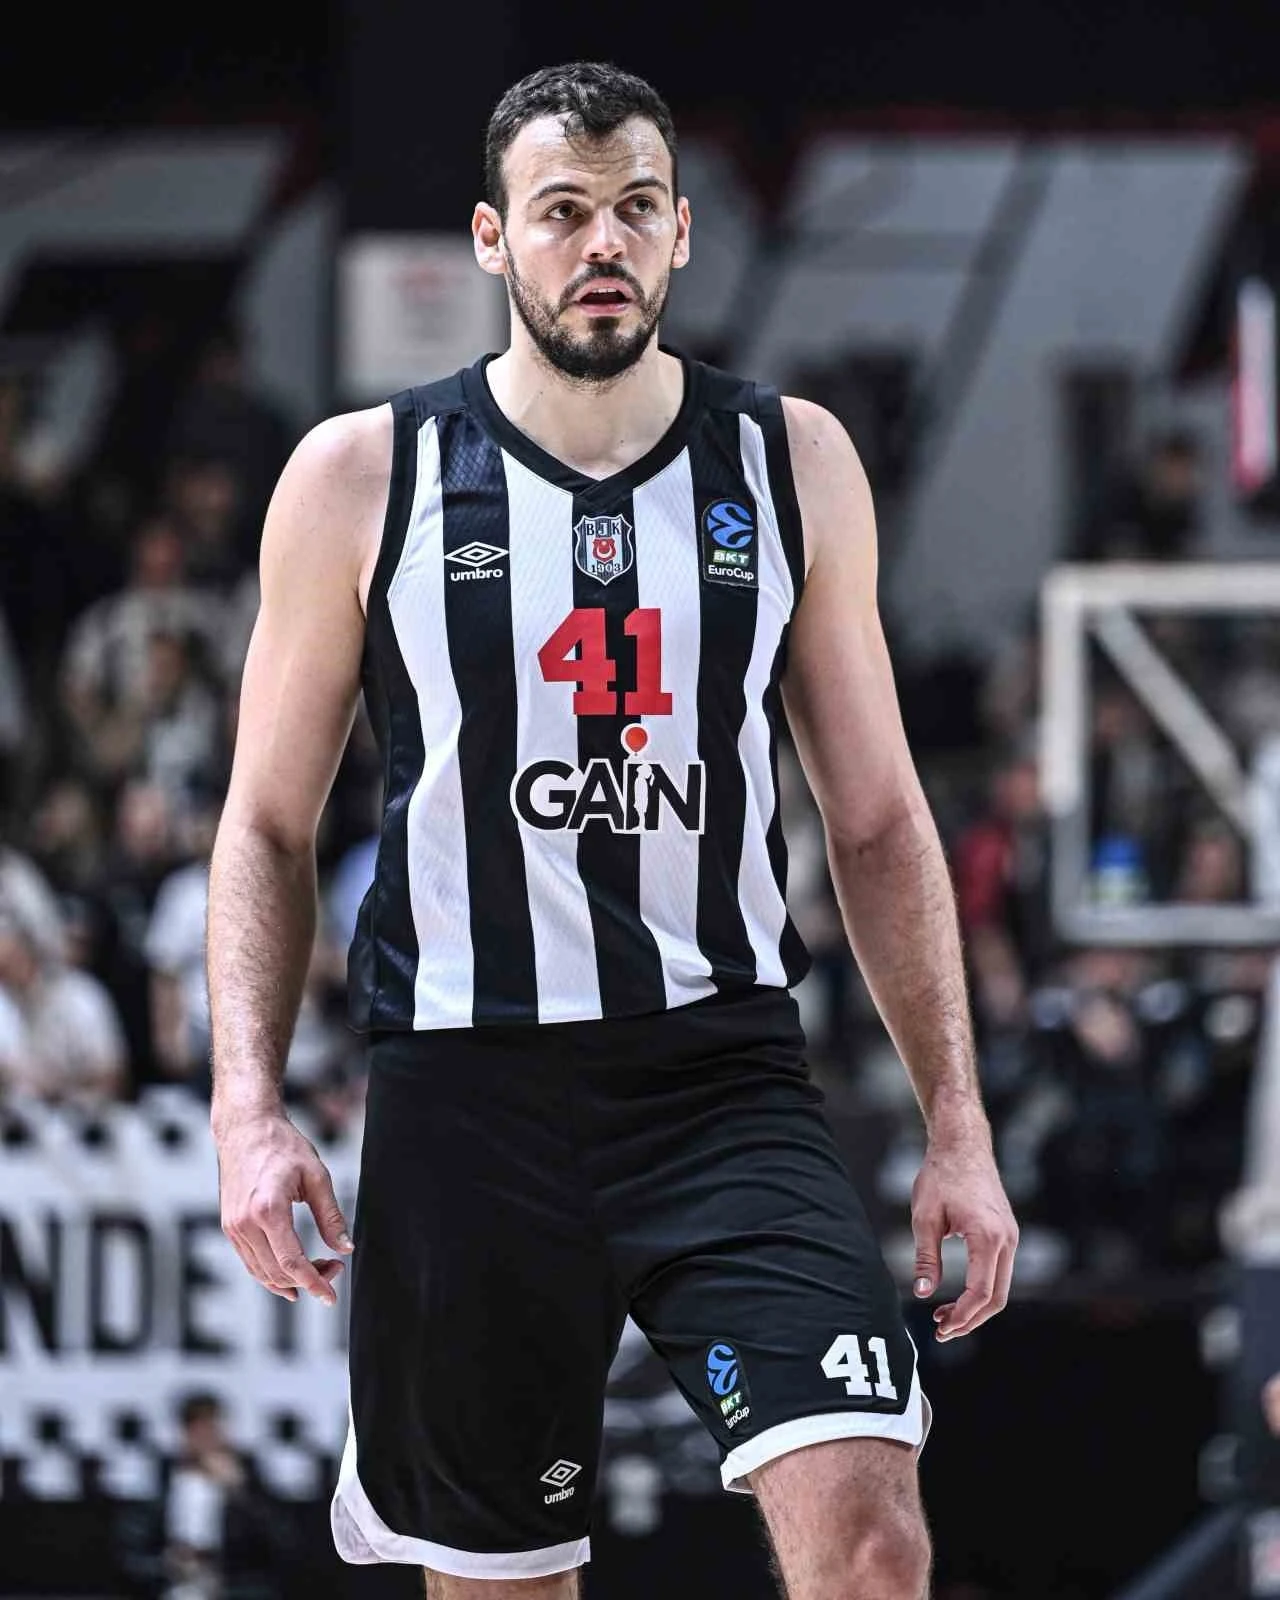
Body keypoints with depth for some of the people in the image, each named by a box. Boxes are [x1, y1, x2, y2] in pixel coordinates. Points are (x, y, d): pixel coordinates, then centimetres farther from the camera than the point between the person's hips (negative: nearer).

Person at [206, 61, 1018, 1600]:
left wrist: (956, 1125, 5)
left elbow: (878, 820, 11)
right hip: (465, 1091, 0)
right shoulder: (363, 477, 2)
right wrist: (249, 1111, -6)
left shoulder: (791, 464, 6)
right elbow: (269, 824, 7)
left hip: (724, 1075, 0)